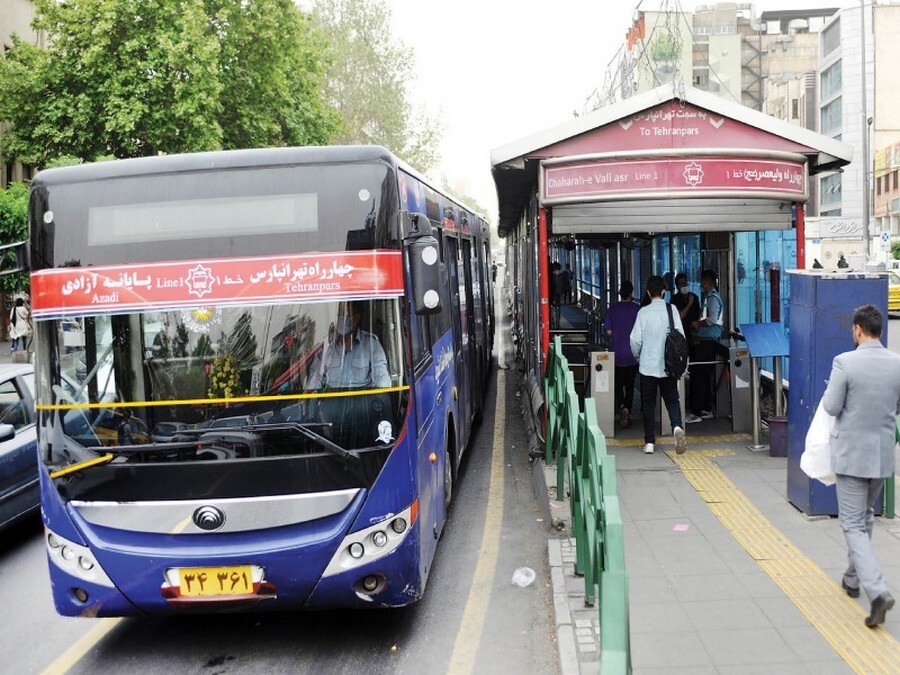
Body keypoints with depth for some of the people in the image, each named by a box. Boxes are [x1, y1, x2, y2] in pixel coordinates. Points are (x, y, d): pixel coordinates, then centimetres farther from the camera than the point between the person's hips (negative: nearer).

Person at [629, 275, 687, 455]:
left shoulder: (644, 312, -5)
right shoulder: (671, 309, -3)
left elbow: (635, 339, -5)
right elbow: (681, 335, -3)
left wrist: (638, 357, 14)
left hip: (648, 365, -1)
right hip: (668, 365, 1)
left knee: (648, 403, 8)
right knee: (672, 399, 10)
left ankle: (649, 442, 8)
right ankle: (677, 426, -18)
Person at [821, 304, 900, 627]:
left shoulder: (845, 362, -17)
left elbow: (832, 407, -14)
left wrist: (831, 390, 5)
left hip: (851, 454, -5)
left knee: (853, 524, -1)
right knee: (865, 516, 23)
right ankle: (854, 578, 36)